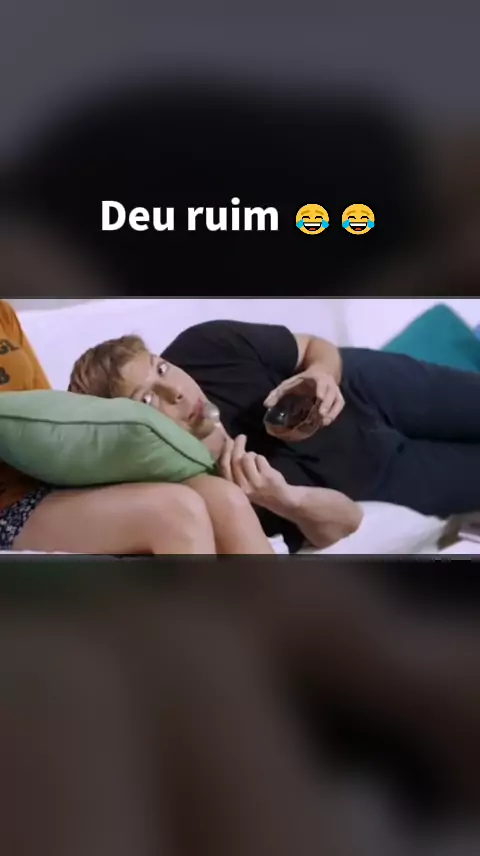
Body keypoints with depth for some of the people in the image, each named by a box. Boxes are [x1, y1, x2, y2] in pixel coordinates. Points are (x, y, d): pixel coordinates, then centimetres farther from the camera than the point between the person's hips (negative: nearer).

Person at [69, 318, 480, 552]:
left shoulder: (207, 345, -27)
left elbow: (317, 347, -8)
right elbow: (344, 523, -27)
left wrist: (322, 374, -32)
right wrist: (282, 498, -49)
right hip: (366, 478, -3)